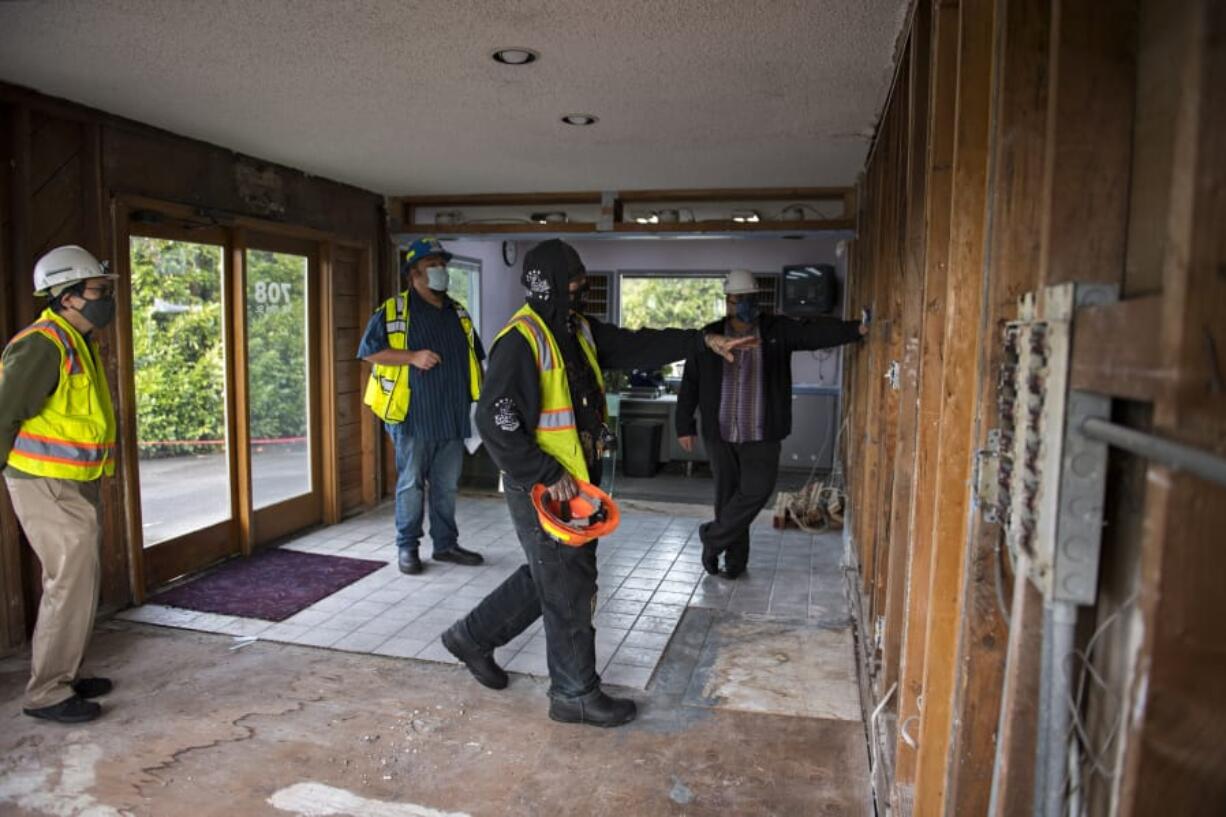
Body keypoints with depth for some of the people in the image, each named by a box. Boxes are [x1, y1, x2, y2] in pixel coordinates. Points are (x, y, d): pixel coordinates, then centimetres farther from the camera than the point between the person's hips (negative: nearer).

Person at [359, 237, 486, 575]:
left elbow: (475, 356, 24)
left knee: (447, 485, 11)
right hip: (413, 417, -5)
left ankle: (445, 544, 22)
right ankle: (407, 547, 15)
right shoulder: (392, 311, -1)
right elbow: (370, 350, -7)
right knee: (411, 484, 3)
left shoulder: (458, 313, 16)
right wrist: (413, 357, -16)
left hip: (452, 417, 5)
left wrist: (484, 391, 14)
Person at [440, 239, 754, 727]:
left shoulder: (580, 332, 9)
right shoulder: (521, 341, -19)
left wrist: (702, 341, 9)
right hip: (540, 487, -9)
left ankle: (472, 637, 38)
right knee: (568, 587, 2)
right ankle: (576, 695, 21)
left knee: (547, 575, 21)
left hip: (574, 481, 9)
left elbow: (637, 345, 15)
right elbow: (495, 422, -24)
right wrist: (548, 475, -22)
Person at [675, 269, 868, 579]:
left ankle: (713, 537, 12)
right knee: (727, 496, 8)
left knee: (757, 490, -9)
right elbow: (690, 384, 4)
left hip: (762, 433, 0)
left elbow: (815, 331, -15)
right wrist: (685, 425, 3)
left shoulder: (778, 330, 0)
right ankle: (735, 557, 25)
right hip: (721, 432, 1)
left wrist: (855, 329, -32)